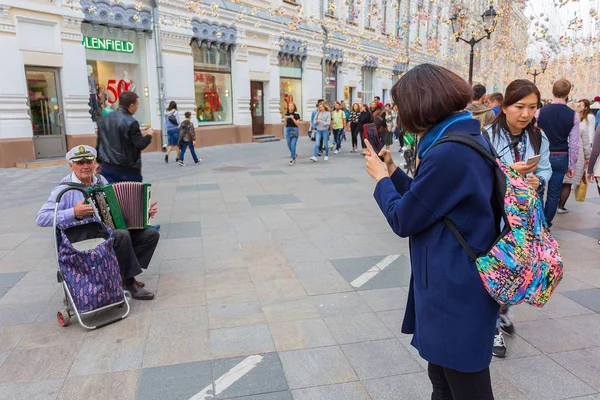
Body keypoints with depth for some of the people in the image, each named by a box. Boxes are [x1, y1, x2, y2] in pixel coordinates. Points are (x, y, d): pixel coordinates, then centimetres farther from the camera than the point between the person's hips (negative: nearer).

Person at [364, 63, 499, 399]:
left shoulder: (449, 153, -25)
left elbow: (403, 220, -17)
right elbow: (426, 198, 13)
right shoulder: (470, 139, 7)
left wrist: (381, 178, -2)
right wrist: (393, 171, 9)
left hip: (454, 291, -10)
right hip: (460, 283, 10)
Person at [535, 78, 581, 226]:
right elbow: (574, 144, -4)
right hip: (561, 158, 0)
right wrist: (572, 165, 5)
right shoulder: (573, 115, -6)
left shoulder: (540, 112, -7)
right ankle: (546, 223, 16)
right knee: (554, 194, 9)